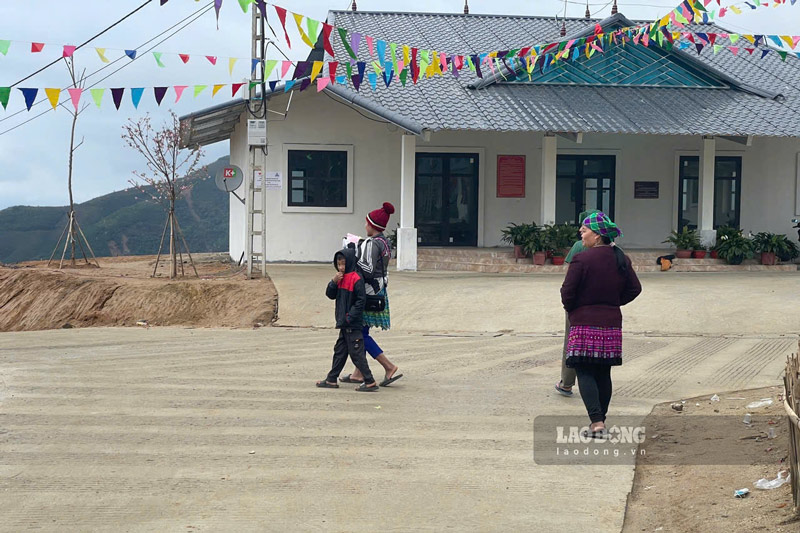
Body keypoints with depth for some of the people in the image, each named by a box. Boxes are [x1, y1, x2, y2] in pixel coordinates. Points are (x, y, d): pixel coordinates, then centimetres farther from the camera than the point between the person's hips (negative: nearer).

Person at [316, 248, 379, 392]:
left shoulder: (356, 279, -15)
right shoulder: (340, 278, 12)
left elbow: (361, 300, -17)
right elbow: (330, 295, 12)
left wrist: (350, 317, -19)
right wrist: (333, 282, -6)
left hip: (353, 324, -9)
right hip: (344, 324, 9)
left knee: (356, 353, -6)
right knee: (339, 351, 15)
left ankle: (370, 382, -2)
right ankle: (331, 380, 23)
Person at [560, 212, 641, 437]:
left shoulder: (581, 260, -14)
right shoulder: (621, 260, 5)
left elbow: (567, 292, -12)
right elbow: (635, 288, 11)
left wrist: (571, 309, 7)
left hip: (585, 325, -6)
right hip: (612, 324, 6)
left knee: (585, 372, -2)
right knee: (603, 374, 14)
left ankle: (597, 422, -15)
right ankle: (601, 421, 19)